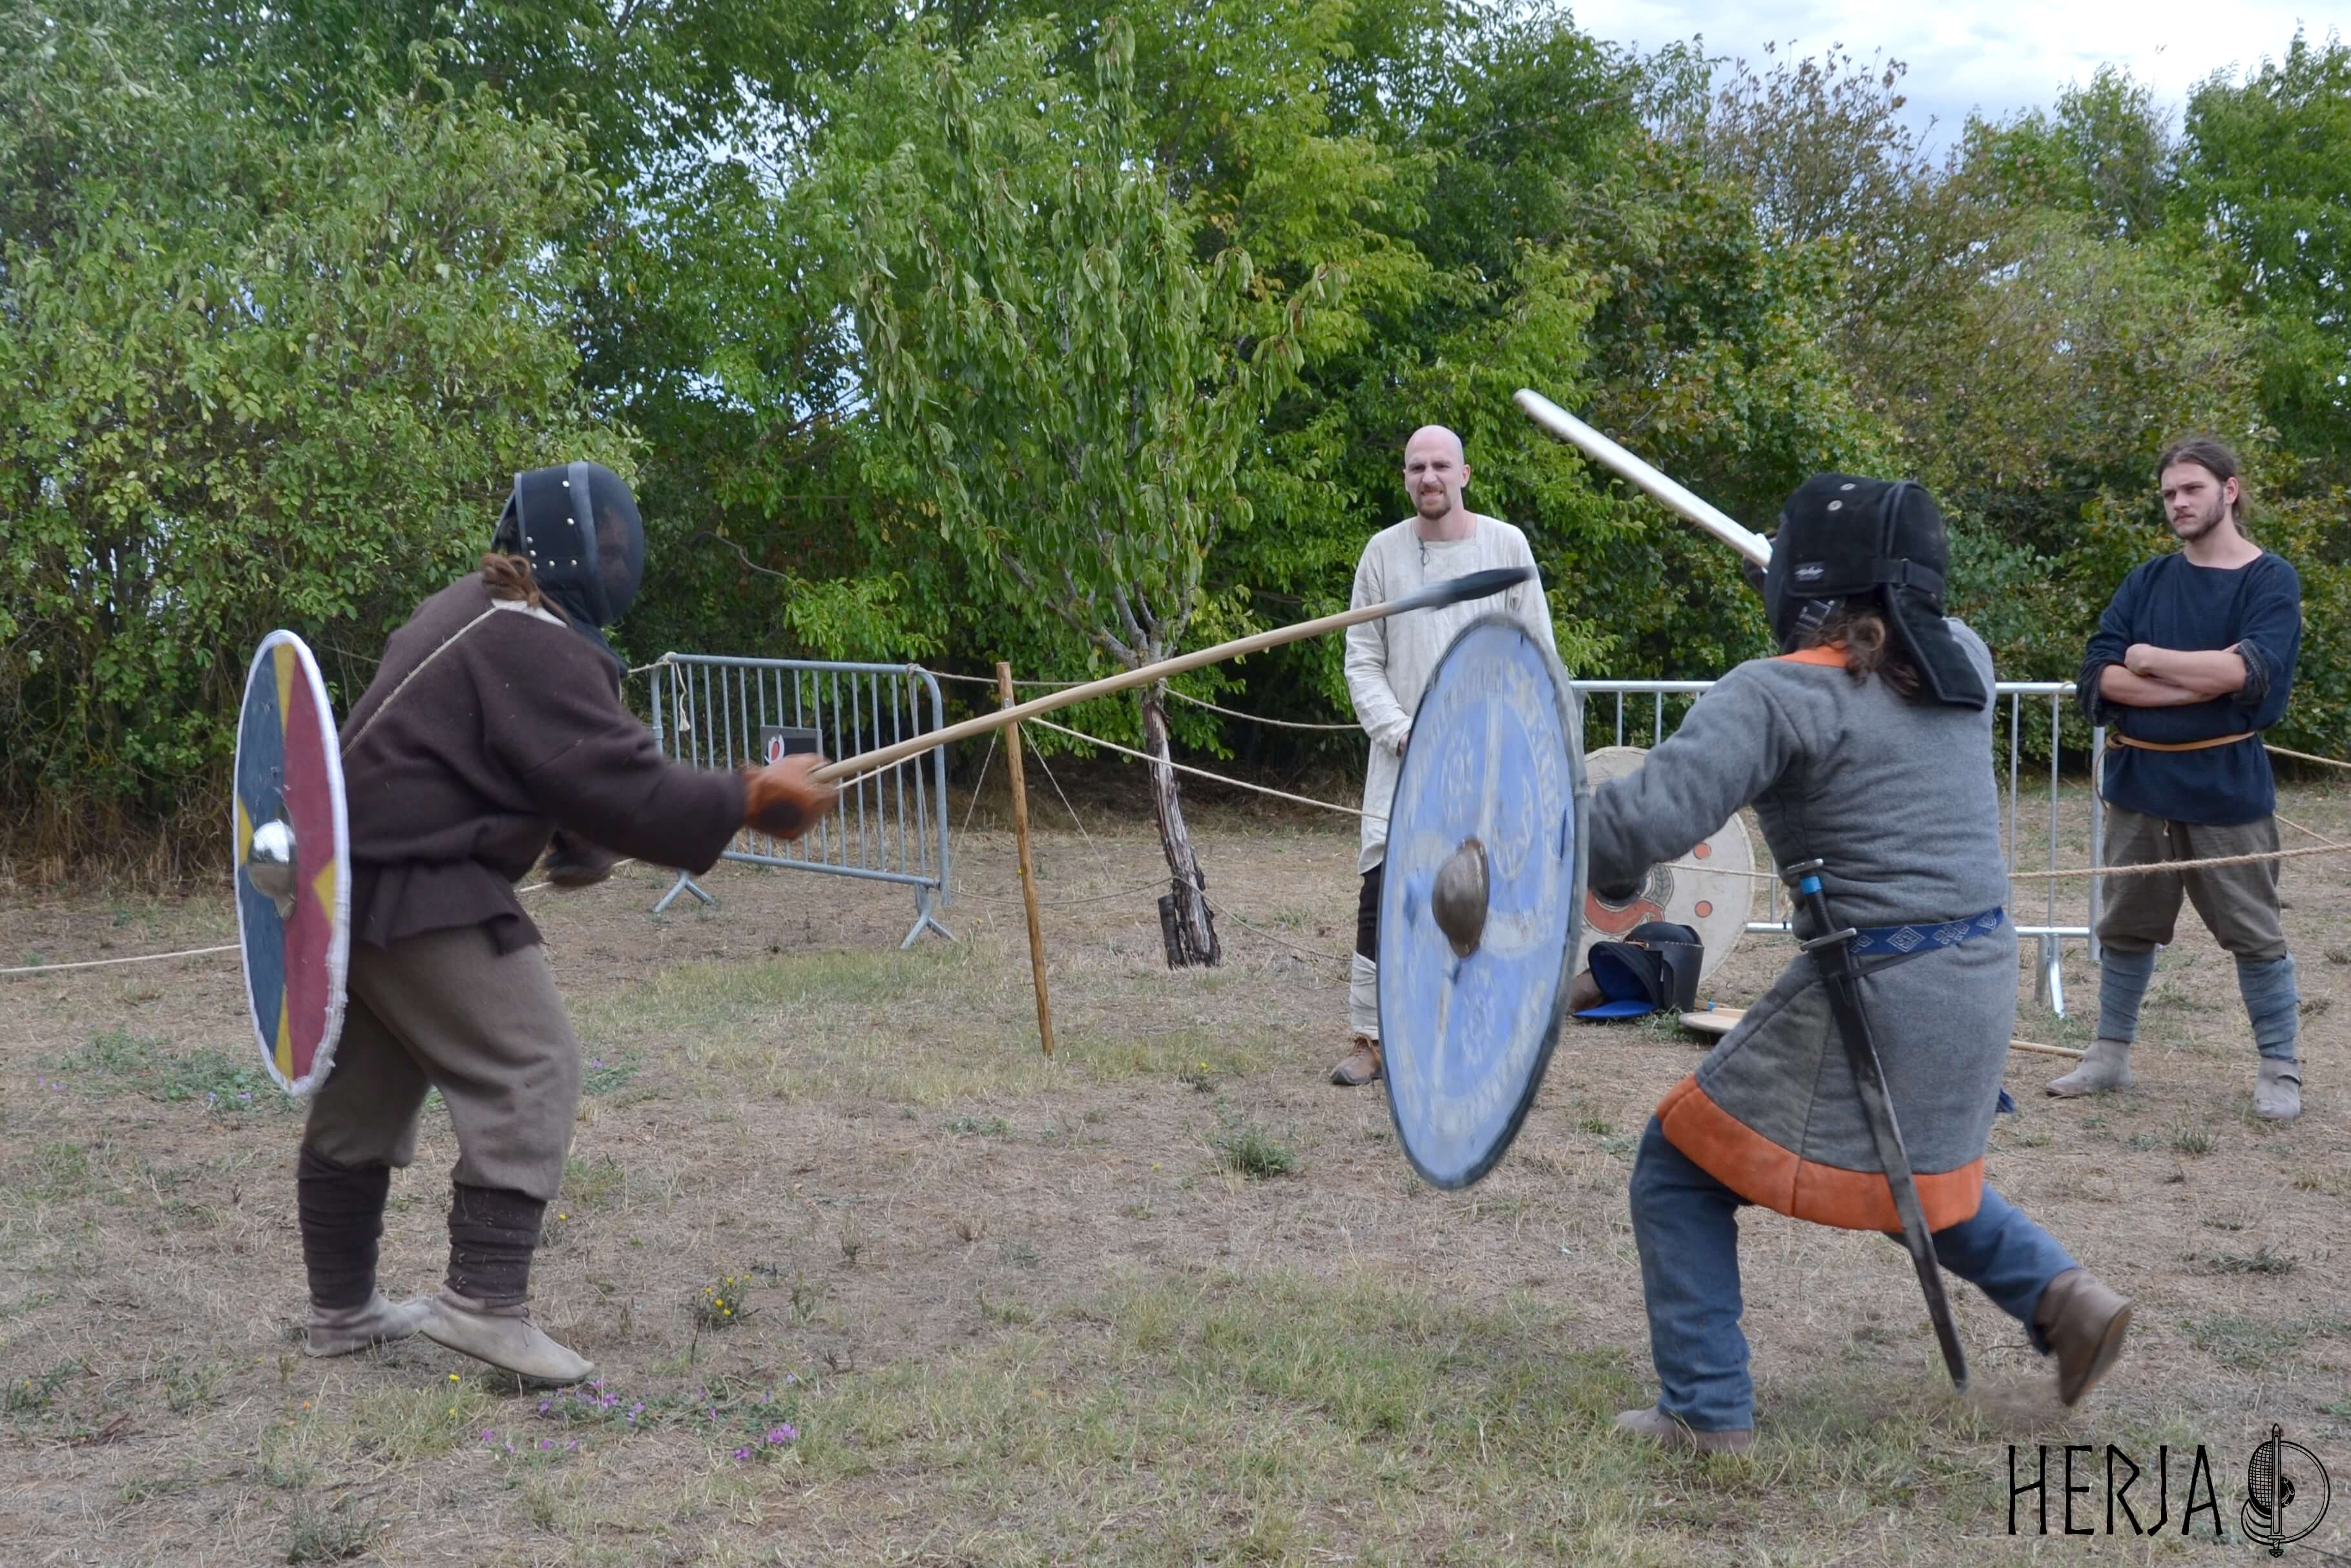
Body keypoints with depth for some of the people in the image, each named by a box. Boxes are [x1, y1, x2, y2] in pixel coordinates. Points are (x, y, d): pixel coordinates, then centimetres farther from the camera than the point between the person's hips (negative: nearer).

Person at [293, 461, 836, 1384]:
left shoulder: (465, 615, 15)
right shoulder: (534, 644, -17)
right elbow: (619, 783, -21)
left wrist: (580, 845, 5)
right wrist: (750, 803, -15)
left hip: (352, 881, 11)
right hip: (422, 891, -10)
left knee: (363, 1099, 16)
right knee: (529, 1074, -7)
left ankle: (342, 1311, 26)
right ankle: (485, 1301, -11)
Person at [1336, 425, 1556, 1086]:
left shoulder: (1506, 546, 2)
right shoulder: (1383, 551, 3)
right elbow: (1362, 660, 4)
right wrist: (1399, 731, -9)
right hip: (1404, 758, 0)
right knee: (1384, 890, -7)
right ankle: (1368, 1038, 0)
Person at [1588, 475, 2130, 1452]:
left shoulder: (1778, 695, -14)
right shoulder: (1961, 660, 6)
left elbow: (1646, 819, -24)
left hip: (1872, 994, -7)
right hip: (1981, 983, 7)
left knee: (1682, 1169, 8)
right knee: (1907, 1171, 33)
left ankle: (1707, 1414, 7)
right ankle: (2059, 1293, 16)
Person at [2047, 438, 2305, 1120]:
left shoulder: (2270, 580, -6)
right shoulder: (2147, 580, 6)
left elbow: (2253, 672, -22)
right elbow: (2098, 677, -5)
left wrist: (2149, 660, -11)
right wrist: (2205, 683, -16)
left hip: (2227, 787, -4)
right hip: (2138, 782, 4)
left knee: (2255, 934, 5)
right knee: (2125, 929, 14)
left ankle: (2280, 1070, 17)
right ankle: (2110, 1056, 26)